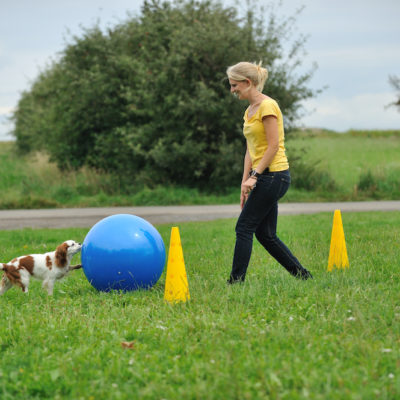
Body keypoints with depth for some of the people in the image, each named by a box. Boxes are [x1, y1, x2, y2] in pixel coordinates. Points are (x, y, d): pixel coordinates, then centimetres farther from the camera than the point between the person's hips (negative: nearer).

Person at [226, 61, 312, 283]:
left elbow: (273, 146, -17)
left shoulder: (267, 106, -12)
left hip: (273, 175, -9)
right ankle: (301, 275, 16)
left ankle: (236, 281, -3)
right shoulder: (250, 111, 16)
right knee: (265, 234, 10)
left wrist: (254, 176, -19)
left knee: (244, 228, -7)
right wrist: (245, 183, 12)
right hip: (264, 177, 9)